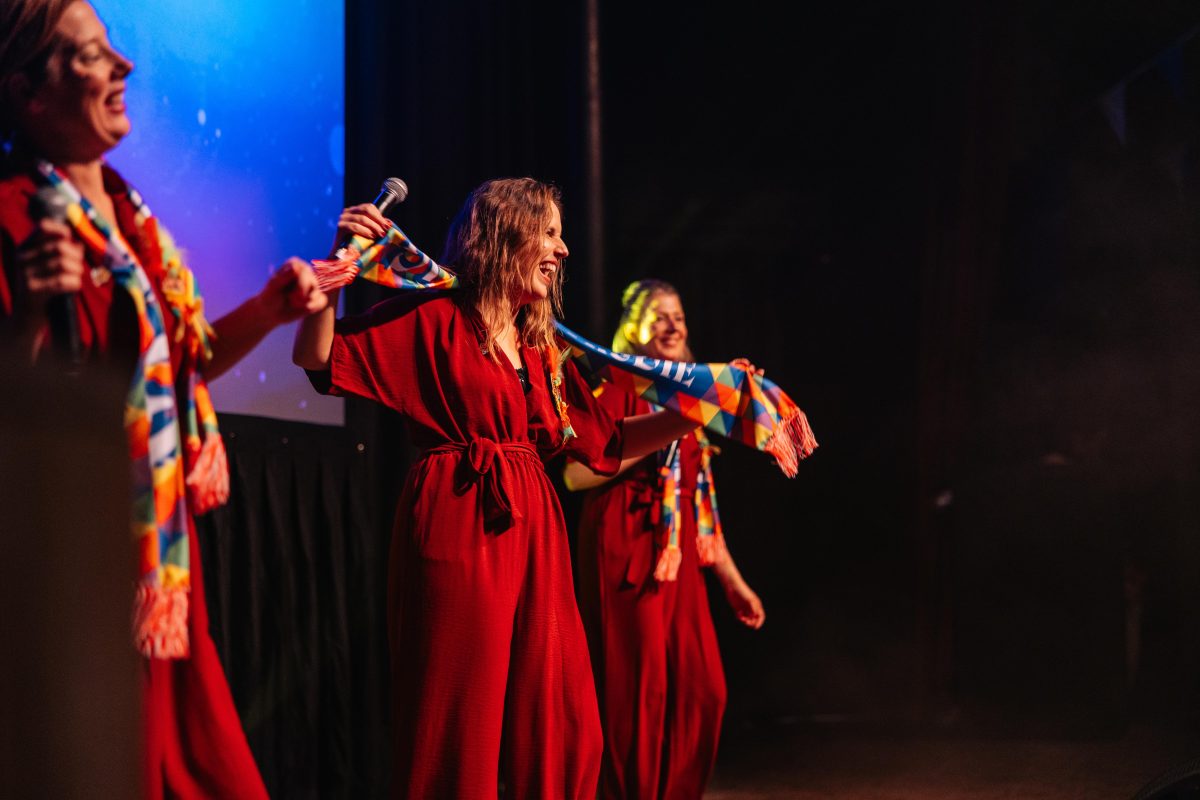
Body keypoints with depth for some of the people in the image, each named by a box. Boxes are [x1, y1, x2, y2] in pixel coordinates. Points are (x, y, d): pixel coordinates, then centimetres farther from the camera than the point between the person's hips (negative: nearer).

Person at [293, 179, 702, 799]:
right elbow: (317, 358, -9)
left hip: (533, 532, 7)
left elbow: (606, 440, 21)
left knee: (559, 725, 6)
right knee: (459, 725, -5)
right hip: (459, 529, -7)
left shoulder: (541, 346, 17)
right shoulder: (435, 318, -2)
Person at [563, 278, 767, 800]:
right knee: (637, 690, -7)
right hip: (628, 549, -7)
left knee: (702, 690, 1)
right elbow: (576, 473, -14)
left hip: (679, 556, 7)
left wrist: (732, 579, 20)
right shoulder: (620, 388, -2)